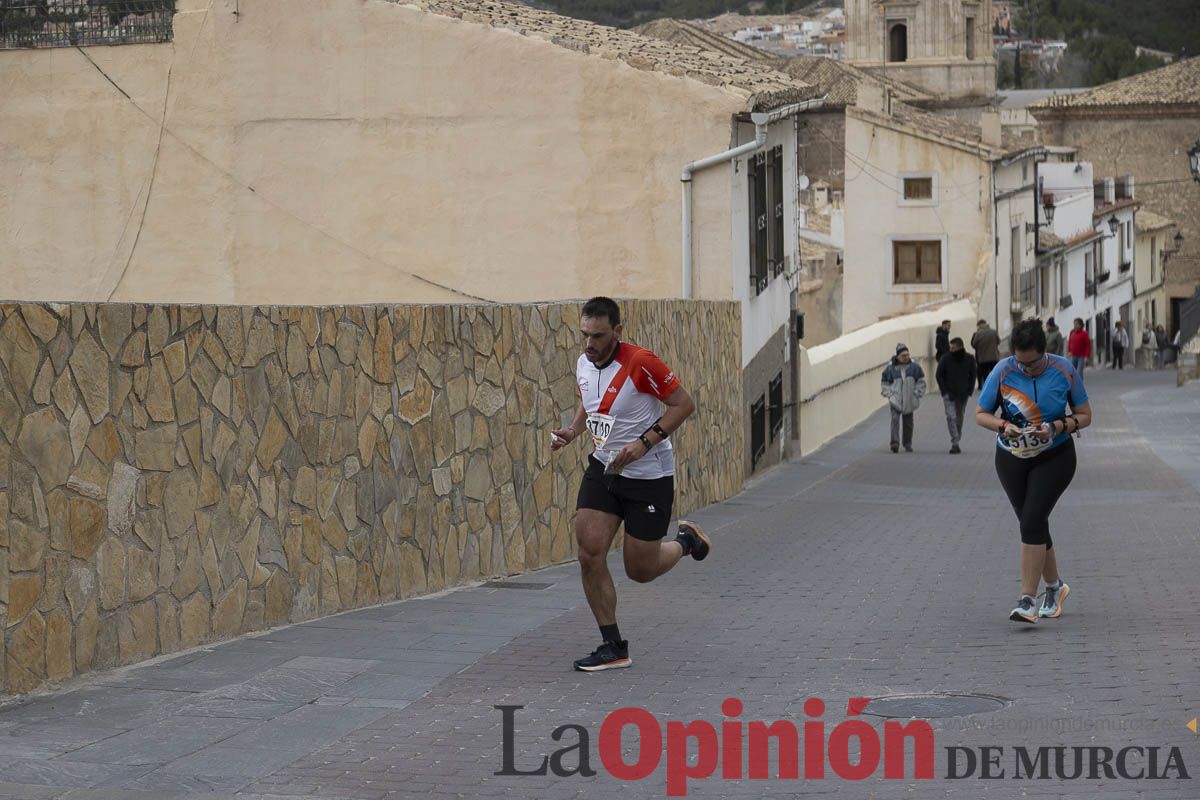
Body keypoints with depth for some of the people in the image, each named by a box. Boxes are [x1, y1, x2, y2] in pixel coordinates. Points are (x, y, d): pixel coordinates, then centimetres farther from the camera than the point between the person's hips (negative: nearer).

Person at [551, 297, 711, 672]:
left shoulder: (640, 363, -21)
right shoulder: (584, 364, 0)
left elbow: (684, 403, -15)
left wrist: (644, 442, -23)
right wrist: (572, 431, 0)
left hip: (649, 475, -6)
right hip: (603, 468, 6)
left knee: (641, 571, 3)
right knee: (589, 552, -10)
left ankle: (685, 541, 37)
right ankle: (613, 647, 1)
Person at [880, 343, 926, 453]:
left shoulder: (914, 366, -1)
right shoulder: (891, 368, -5)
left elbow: (921, 381, 7)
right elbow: (884, 382, 7)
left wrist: (917, 393, -1)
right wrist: (889, 393, -3)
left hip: (909, 401, 2)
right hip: (895, 400, -2)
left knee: (908, 422, 9)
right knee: (895, 419, -18)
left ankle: (908, 444, 21)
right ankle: (895, 442, -24)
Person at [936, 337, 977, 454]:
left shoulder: (969, 359, -3)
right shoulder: (945, 359, -8)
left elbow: (972, 376, 7)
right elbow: (939, 375, -2)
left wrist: (969, 391, -3)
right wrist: (944, 391, -10)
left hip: (963, 394, 2)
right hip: (949, 394, -2)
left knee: (959, 418, 10)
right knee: (951, 417, -14)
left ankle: (956, 442, 21)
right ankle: (955, 443, -17)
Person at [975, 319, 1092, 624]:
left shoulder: (1064, 371, -12)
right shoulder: (1003, 372, -10)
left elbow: (1084, 416, -4)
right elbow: (980, 414, -2)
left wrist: (1057, 427, -22)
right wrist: (1003, 426, -23)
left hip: (1054, 458, -3)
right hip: (1012, 459, 3)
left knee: (1032, 522, -17)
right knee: (1034, 526, 10)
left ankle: (1028, 601, -17)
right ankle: (1054, 587, 34)